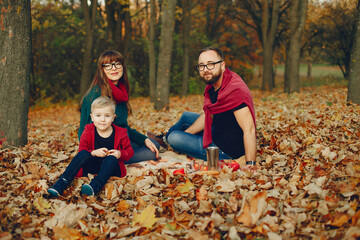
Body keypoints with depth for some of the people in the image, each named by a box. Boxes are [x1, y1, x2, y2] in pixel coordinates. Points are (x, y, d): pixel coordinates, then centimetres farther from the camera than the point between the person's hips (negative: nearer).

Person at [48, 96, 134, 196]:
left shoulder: (120, 133, -4)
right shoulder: (88, 131, -2)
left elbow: (129, 151, 6)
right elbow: (82, 150, 0)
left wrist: (120, 154, -18)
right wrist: (94, 152, -21)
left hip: (112, 167, -1)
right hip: (93, 165, 2)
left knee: (111, 158, -34)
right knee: (83, 153, -26)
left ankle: (95, 185, -56)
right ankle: (62, 183, -35)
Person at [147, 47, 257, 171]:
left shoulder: (235, 90, -32)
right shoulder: (213, 85, -1)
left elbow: (249, 129, -36)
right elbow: (208, 116, 13)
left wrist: (250, 164, -38)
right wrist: (184, 135, 15)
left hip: (225, 151, -9)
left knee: (174, 138, 1)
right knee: (186, 116, 24)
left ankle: (167, 139, 39)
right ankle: (165, 139, 52)